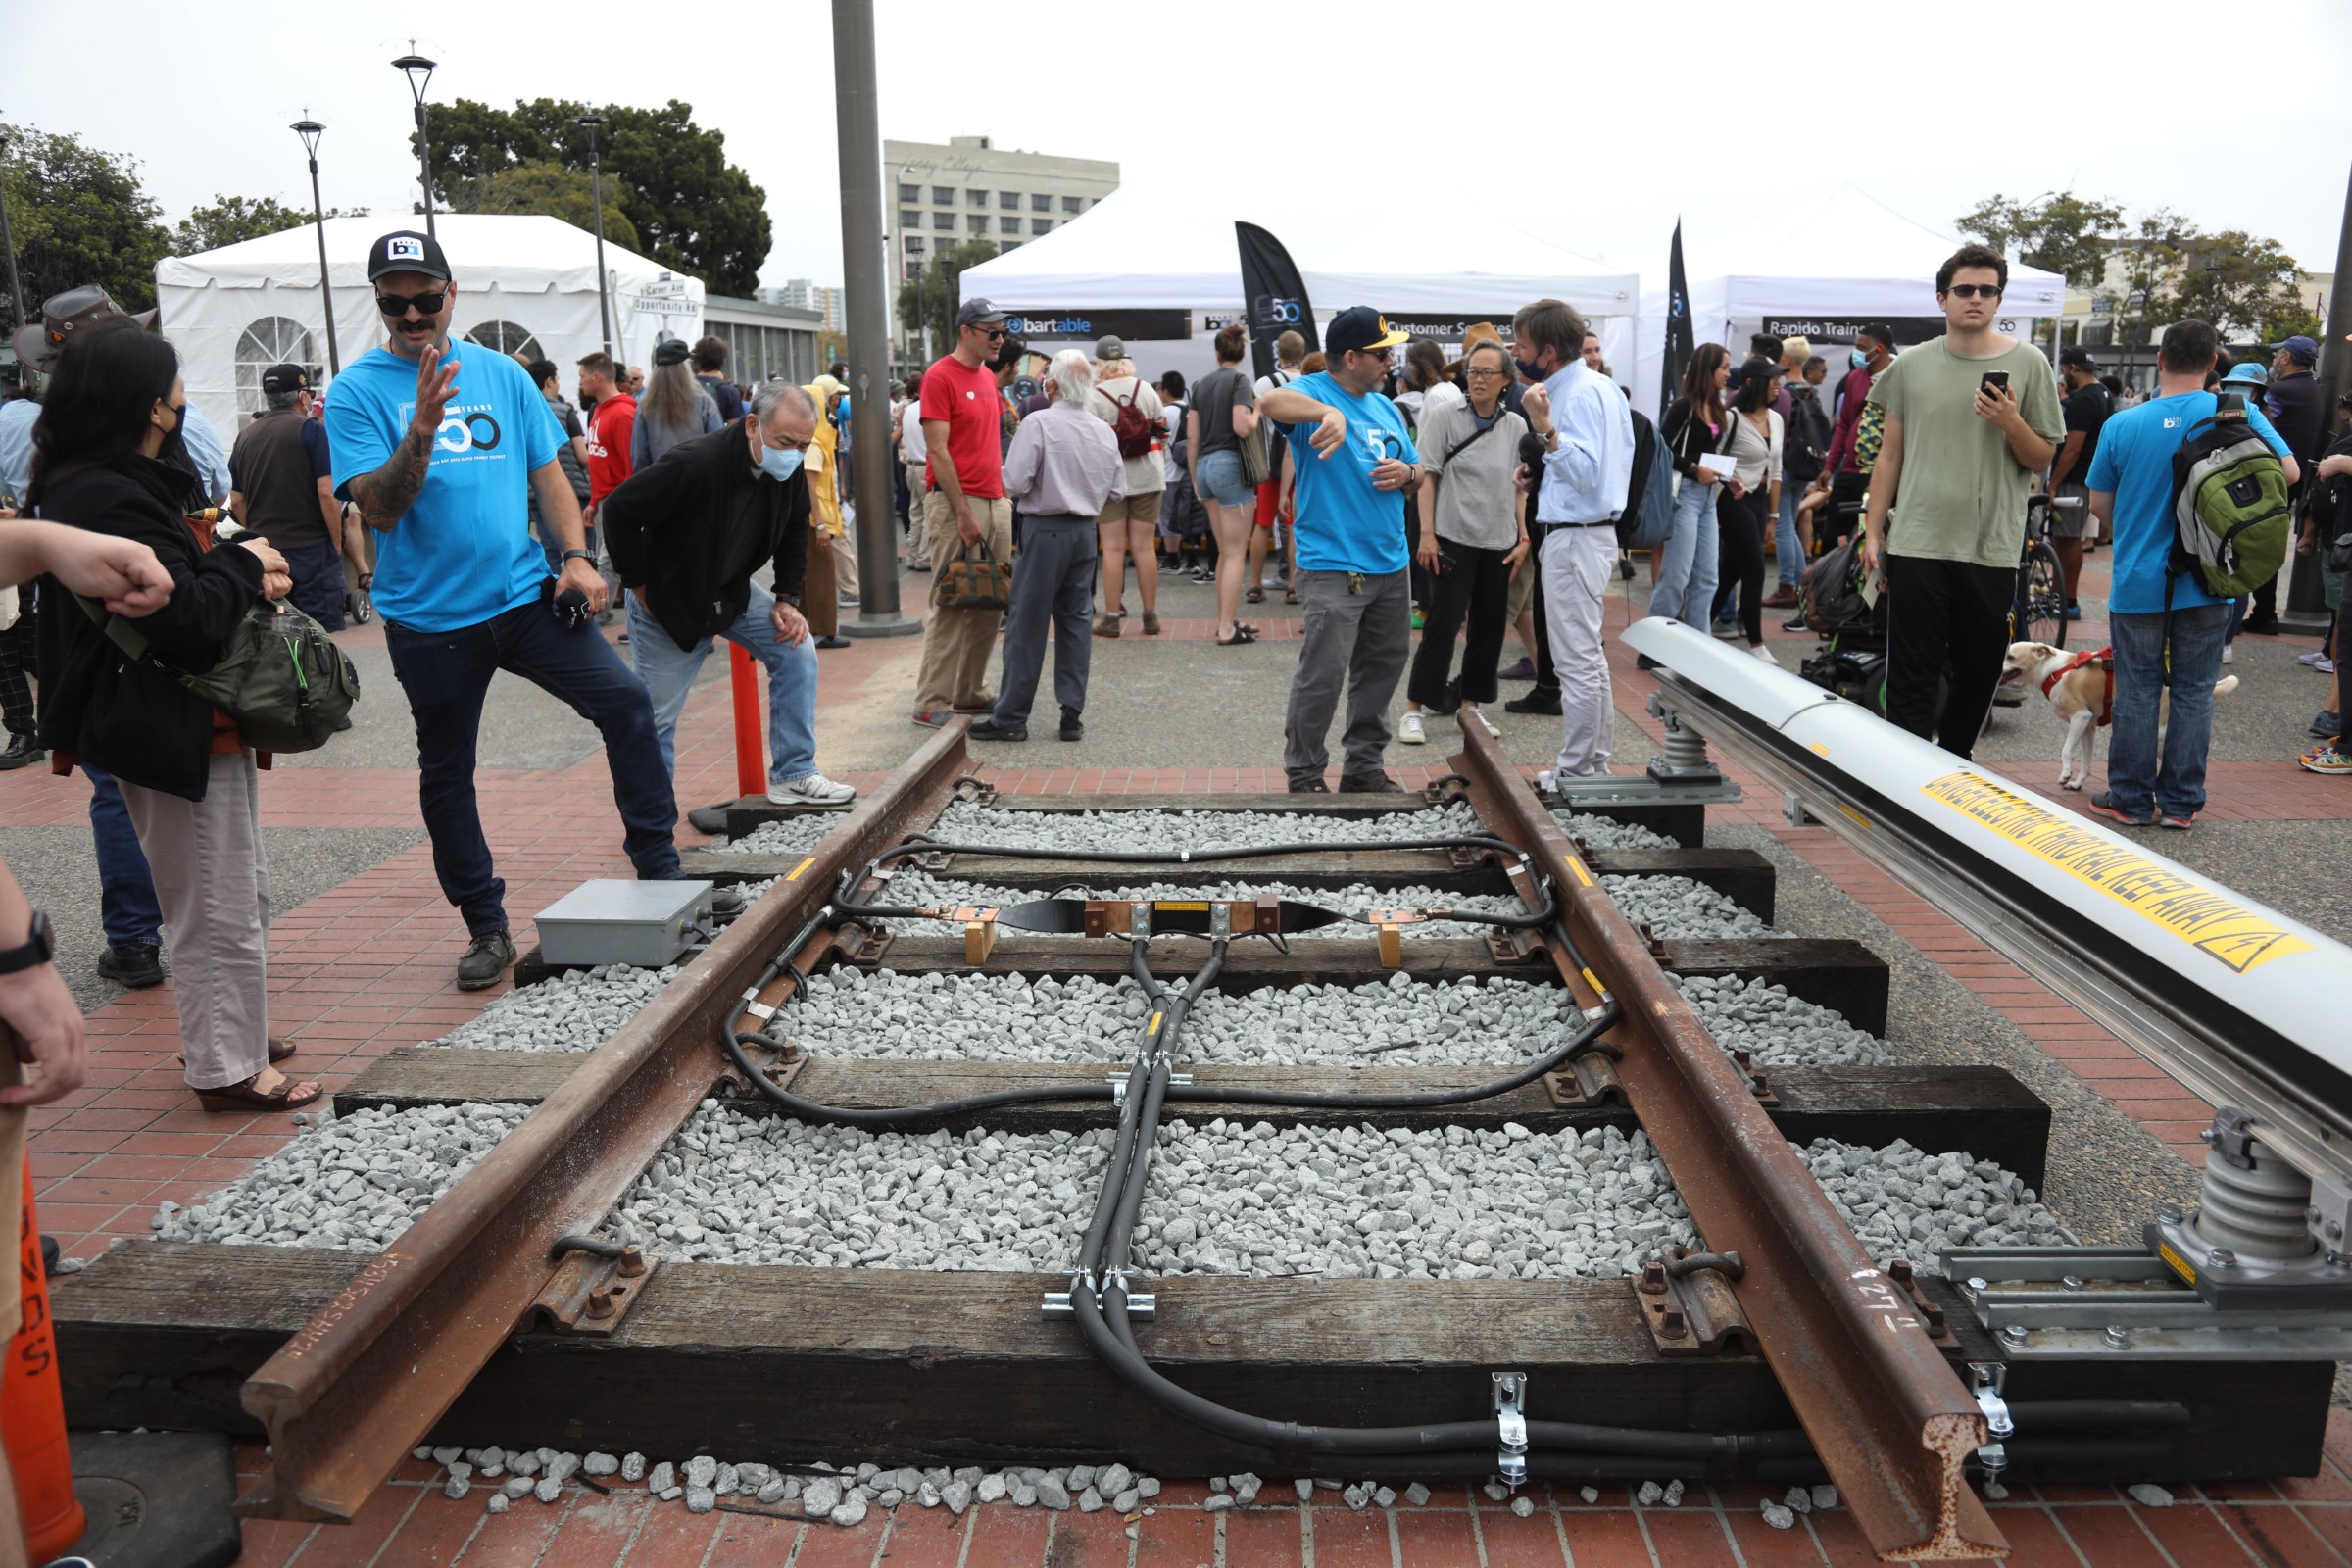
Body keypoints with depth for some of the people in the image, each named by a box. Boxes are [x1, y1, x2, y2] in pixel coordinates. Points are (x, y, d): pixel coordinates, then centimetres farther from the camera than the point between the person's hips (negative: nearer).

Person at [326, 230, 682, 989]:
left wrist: (576, 556, -3)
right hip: (429, 618, -1)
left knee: (625, 699, -14)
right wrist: (421, 430, -26)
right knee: (445, 772, 7)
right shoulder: (358, 391, -2)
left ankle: (659, 870, -2)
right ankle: (486, 928, 21)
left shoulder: (501, 374, 8)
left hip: (524, 594, 2)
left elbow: (548, 473, 12)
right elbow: (378, 509, -11)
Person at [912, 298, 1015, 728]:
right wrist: (963, 513, -18)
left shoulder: (988, 377, 16)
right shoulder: (940, 376, -9)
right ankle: (931, 703, 0)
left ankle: (970, 693, 19)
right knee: (952, 604, -6)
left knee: (990, 603, 9)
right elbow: (938, 451, -14)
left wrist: (1003, 496, 13)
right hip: (955, 502, -8)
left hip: (995, 502, 8)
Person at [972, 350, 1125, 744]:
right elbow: (1117, 493, 10)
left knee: (1027, 624, 0)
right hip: (1085, 533, 6)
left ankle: (1011, 718, 4)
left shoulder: (1039, 423, -12)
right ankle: (1073, 714, 12)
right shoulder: (1104, 431, 6)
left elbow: (1015, 482, -16)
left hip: (1045, 530, -5)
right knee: (1075, 621, 11)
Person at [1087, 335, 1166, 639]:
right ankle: (1150, 616, 11)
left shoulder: (1093, 397, -10)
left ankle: (1112, 617, 2)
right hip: (1147, 476, 3)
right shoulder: (1145, 389, 1)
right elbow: (1162, 426, 8)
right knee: (1144, 546, 7)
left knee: (1113, 547, 1)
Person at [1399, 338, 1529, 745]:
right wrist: (1427, 533, -11)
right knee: (1443, 625, -5)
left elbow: (1519, 487, 11)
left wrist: (1523, 536, 5)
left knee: (1490, 626, 8)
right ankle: (1413, 709, 4)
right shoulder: (1444, 415, -4)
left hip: (1499, 542, 4)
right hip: (1454, 538, -4)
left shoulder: (1516, 426, 6)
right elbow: (1427, 476, -5)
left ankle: (1472, 704, 22)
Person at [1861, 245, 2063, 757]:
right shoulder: (1912, 365, 6)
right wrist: (1872, 531, 6)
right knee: (1911, 680, -1)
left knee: (1979, 672, 10)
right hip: (1918, 543, 0)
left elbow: (2043, 460, 6)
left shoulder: (2027, 364, 4)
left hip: (1992, 547, 1)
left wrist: (2011, 423, -13)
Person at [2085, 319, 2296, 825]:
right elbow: (2288, 472, -3)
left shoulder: (2122, 425, -8)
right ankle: (2181, 802, 16)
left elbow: (2099, 504, 1)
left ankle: (2131, 799, 15)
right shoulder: (2237, 414, -7)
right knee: (2194, 693, 10)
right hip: (2207, 583, 1)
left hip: (2138, 582, -1)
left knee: (2136, 693, 8)